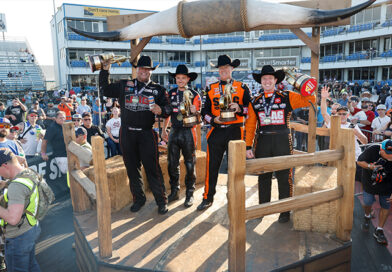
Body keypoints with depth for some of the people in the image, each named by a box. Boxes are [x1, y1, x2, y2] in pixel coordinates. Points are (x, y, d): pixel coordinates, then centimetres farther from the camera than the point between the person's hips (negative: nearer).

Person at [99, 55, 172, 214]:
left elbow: (168, 109, 4)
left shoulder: (158, 89, 7)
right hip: (127, 134, 3)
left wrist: (161, 110, -19)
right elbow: (105, 90, 14)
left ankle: (161, 201, 10)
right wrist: (105, 70, 9)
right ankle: (138, 199, 26)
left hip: (147, 134, -2)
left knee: (152, 168, -3)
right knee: (132, 168, 10)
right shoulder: (124, 86, 11)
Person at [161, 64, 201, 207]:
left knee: (190, 164, 2)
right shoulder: (171, 93, 10)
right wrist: (164, 130, 16)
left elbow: (198, 115, -1)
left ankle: (189, 194, 14)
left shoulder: (194, 94, -2)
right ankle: (174, 191, 22)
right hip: (174, 131, 4)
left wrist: (194, 112, -22)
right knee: (172, 163, 7)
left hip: (188, 132, -3)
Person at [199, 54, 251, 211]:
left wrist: (239, 108, -17)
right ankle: (208, 198, 19)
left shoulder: (242, 88, 6)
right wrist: (213, 120, -10)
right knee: (212, 166, 4)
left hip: (235, 131, -1)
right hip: (216, 132, 1)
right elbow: (205, 111, 10)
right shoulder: (211, 89, 10)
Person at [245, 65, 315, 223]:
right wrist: (248, 146, 3)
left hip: (282, 140, -2)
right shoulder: (255, 102, 10)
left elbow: (310, 100, 0)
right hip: (263, 141, 2)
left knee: (284, 176, 3)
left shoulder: (287, 97, 4)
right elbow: (250, 125, 8)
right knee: (263, 176, 11)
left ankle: (285, 211, 18)